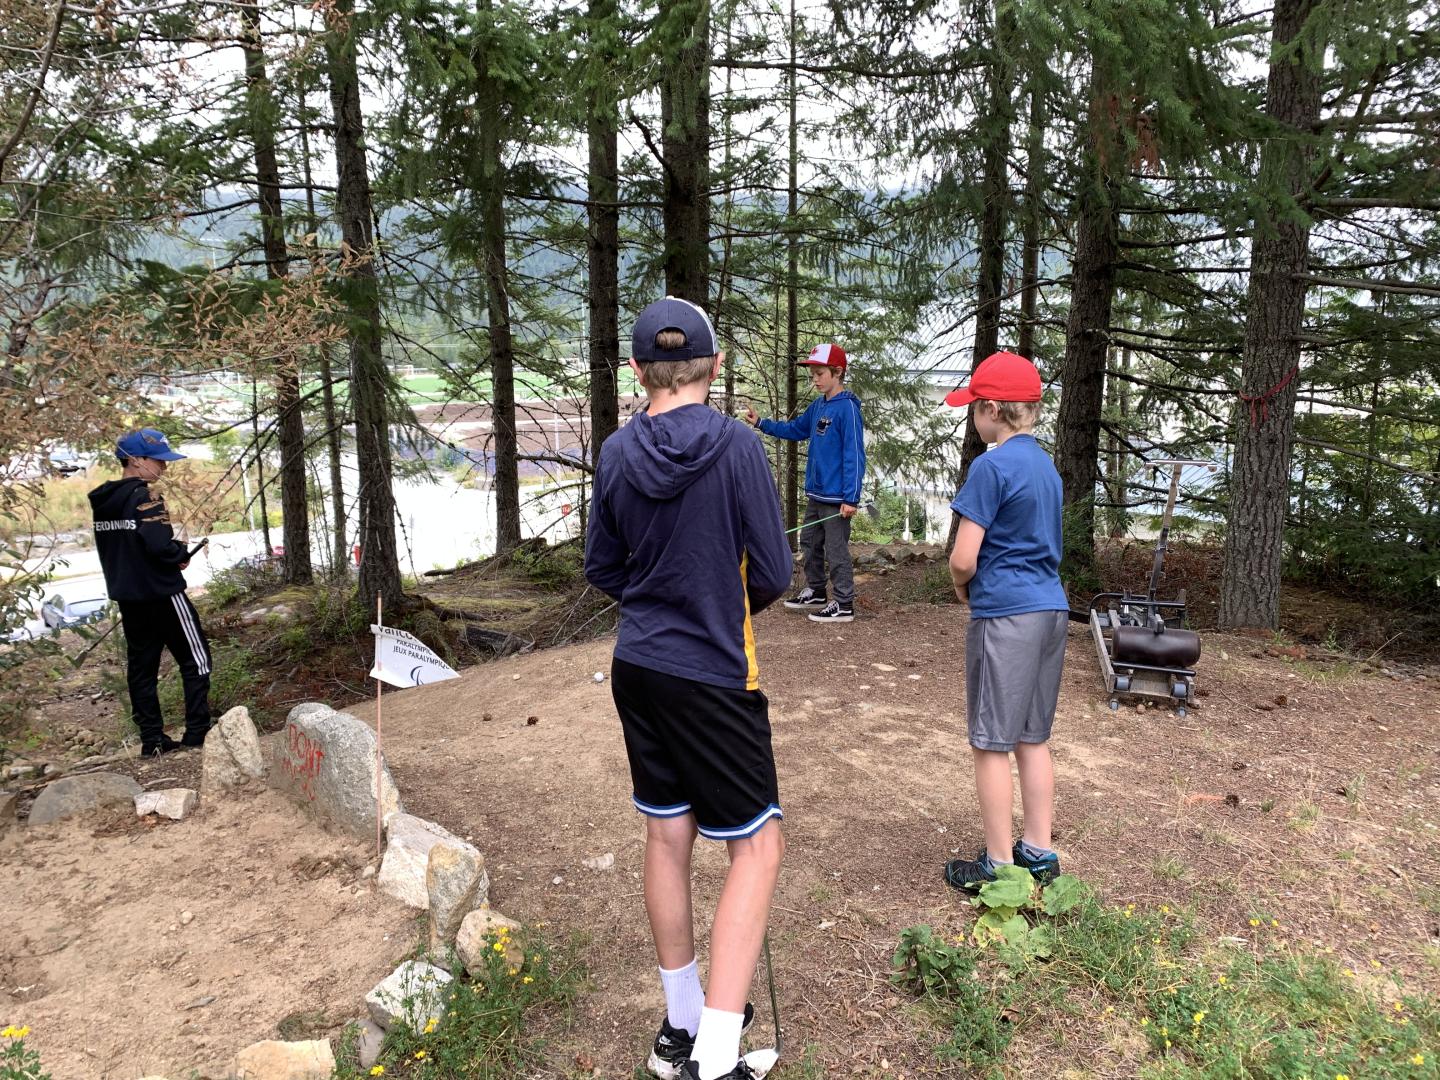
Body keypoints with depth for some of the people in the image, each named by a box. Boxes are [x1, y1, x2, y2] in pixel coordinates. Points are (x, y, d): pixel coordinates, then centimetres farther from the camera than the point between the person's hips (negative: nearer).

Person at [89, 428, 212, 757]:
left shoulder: (102, 501, 9)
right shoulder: (144, 497, -16)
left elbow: (112, 548, 15)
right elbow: (160, 545, -26)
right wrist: (183, 554, -6)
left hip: (127, 596, 8)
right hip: (161, 593, -8)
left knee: (140, 666, 12)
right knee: (195, 659, 2)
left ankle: (152, 739, 16)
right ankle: (197, 734, 2)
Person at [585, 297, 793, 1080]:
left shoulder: (617, 454, -1)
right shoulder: (736, 446, -14)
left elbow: (602, 570, 8)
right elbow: (773, 576, -10)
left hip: (637, 669, 6)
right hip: (713, 677, -5)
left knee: (667, 838, 16)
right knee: (757, 847, 5)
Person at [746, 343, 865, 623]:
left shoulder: (847, 408, -17)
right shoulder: (817, 406, 8)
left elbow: (854, 456, -20)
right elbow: (794, 430, 21)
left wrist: (851, 498, -23)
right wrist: (760, 423, 10)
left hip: (836, 498, -9)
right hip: (816, 495, 9)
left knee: (836, 551, -1)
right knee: (810, 543, 20)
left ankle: (843, 605, 9)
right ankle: (815, 592, 36)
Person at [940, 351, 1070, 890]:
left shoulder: (992, 466, -15)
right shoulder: (1045, 463, 12)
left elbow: (963, 559, -18)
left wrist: (962, 587, 4)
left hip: (1005, 616, -8)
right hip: (1051, 608, 9)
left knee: (992, 744, 2)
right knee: (1033, 739, 16)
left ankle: (998, 864, 12)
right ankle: (1038, 851, 25)